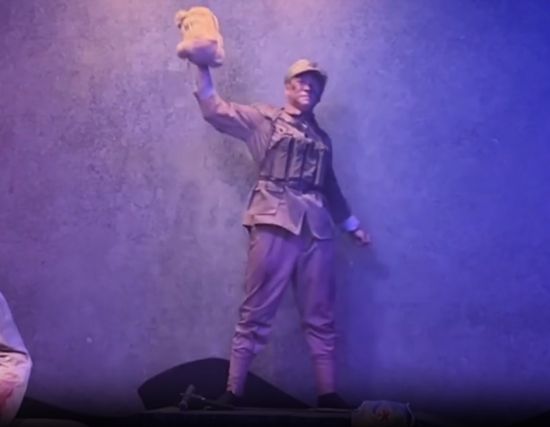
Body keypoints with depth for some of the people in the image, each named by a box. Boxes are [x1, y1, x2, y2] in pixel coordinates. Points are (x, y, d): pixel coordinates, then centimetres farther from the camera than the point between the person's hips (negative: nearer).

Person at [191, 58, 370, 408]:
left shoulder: (322, 138, 23)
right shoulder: (263, 120, 11)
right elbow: (214, 109, 3)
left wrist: (352, 225, 31)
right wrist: (203, 67, -9)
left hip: (317, 228, 4)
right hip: (274, 224, -4)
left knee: (321, 317, 5)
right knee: (256, 314, -5)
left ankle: (329, 395, 10)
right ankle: (233, 393, 0)